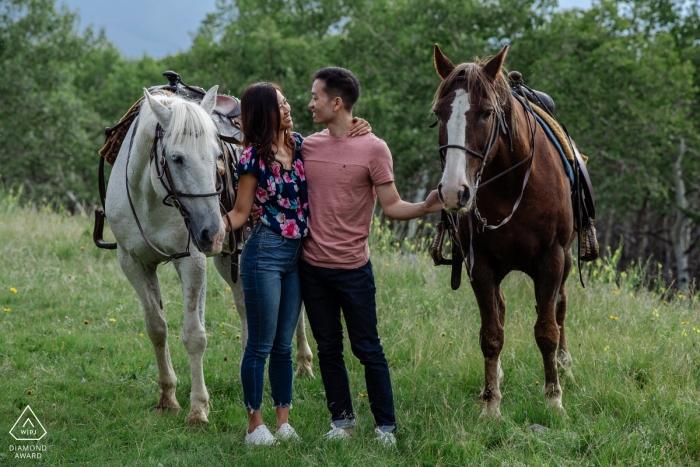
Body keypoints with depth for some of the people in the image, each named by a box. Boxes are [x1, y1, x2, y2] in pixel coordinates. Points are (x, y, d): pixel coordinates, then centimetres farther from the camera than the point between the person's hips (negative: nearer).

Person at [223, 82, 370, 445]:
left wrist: (359, 131, 0)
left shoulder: (301, 145, 5)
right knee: (260, 345, 1)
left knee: (284, 345, 12)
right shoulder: (253, 158, -10)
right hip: (265, 254, -5)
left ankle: (283, 421, 19)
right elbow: (240, 213, -6)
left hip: (297, 255, 6)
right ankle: (255, 425, 10)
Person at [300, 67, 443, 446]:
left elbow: (392, 207, -6)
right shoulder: (306, 146, 5)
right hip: (311, 266, 4)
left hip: (352, 268, -4)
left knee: (367, 349, 2)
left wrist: (426, 207, -22)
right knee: (328, 349, 11)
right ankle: (341, 421, 23)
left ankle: (386, 427, 12)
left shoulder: (373, 149, -8)